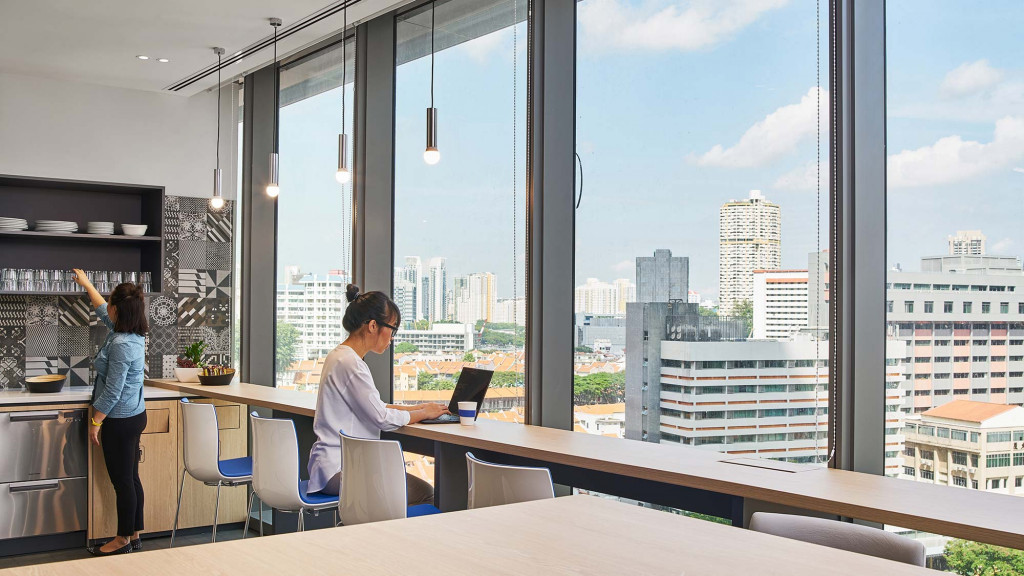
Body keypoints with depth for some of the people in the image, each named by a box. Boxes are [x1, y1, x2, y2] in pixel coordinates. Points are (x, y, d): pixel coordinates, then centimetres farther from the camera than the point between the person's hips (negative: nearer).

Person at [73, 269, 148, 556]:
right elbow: (103, 311, 24)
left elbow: (112, 392, -22)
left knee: (122, 481, 1)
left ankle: (123, 539, 12)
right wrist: (86, 284, 34)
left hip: (119, 422, -9)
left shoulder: (121, 345, -24)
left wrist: (95, 422, -12)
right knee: (131, 478, 15)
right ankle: (134, 535, 24)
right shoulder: (133, 334, 4)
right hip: (135, 416, 9)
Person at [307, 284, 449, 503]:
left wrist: (417, 408, 11)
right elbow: (382, 418, -18)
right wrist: (424, 413, -2)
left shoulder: (340, 356, 13)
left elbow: (373, 406, 20)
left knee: (422, 489, 7)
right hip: (338, 470, -10)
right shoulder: (350, 363, -19)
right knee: (424, 494, -12)